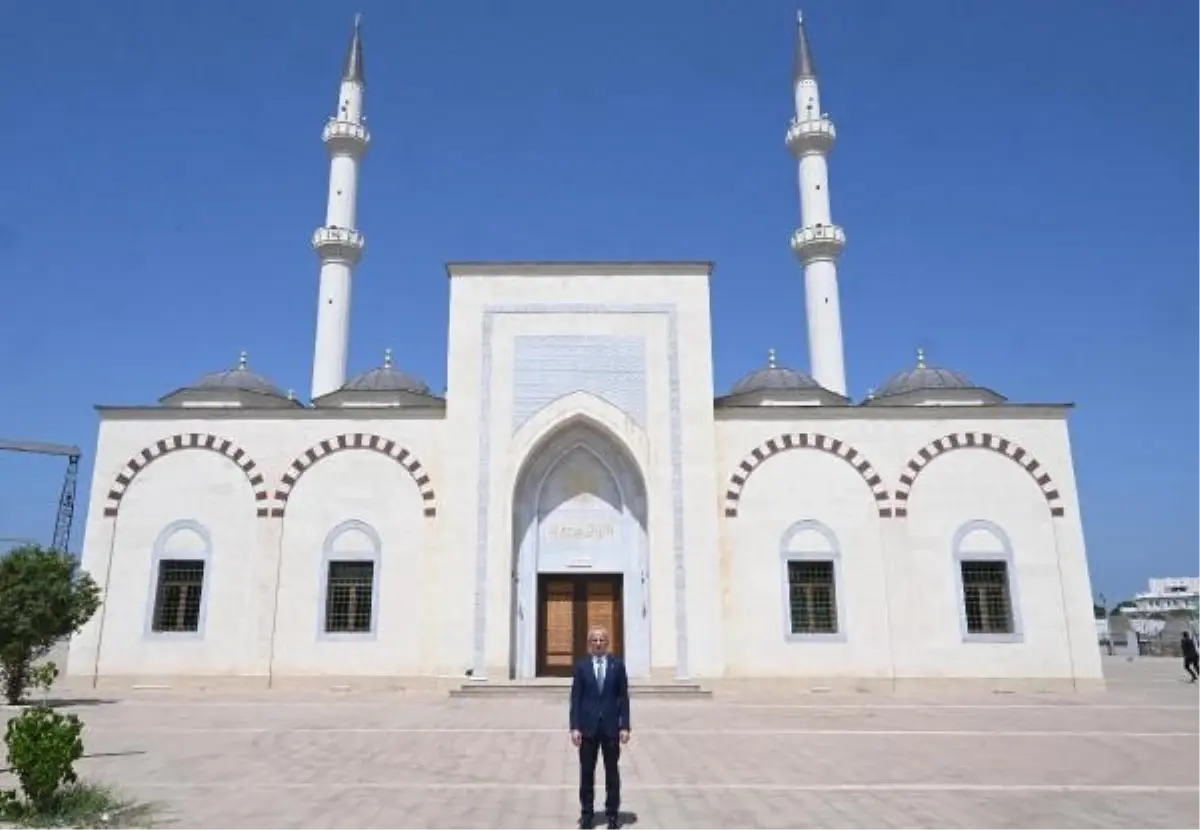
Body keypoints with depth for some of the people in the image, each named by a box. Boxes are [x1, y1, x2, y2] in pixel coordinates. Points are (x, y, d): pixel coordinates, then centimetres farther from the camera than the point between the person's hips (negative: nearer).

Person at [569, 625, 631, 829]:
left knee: (612, 771, 7)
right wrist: (574, 727, -7)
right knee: (587, 771, 6)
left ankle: (612, 813, 17)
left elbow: (623, 697, 2)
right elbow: (575, 698, 0)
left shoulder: (617, 665, 2)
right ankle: (587, 812, 18)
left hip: (611, 726, 0)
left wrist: (625, 726, -4)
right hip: (588, 726, 0)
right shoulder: (581, 666, 1)